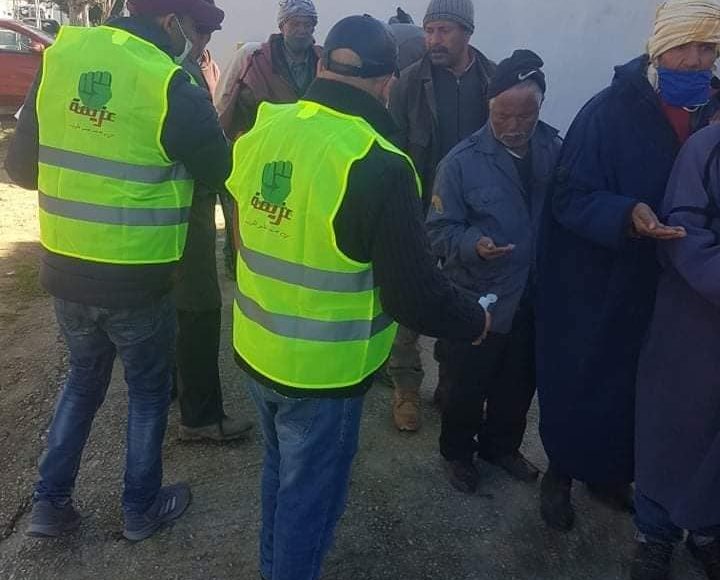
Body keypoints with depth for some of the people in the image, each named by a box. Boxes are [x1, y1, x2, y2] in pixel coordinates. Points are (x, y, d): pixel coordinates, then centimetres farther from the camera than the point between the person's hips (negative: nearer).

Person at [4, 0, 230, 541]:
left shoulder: (60, 58, 0)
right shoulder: (172, 86, -16)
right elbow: (222, 169, -1)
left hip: (65, 271, 5)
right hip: (137, 281, -5)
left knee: (84, 380, 26)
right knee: (149, 391, 17)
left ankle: (50, 501, 33)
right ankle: (142, 509, 33)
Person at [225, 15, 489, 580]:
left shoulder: (260, 133, -5)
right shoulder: (378, 165, -25)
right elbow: (415, 292, -21)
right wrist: (474, 320, -2)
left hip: (255, 351, 7)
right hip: (323, 369, -7)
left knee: (281, 469, 29)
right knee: (310, 492, 15)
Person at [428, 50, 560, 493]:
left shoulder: (555, 150, -4)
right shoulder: (462, 161, -14)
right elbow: (439, 230, -13)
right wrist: (473, 244, -31)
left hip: (534, 296, 4)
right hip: (477, 299, -4)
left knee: (520, 383, 21)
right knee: (468, 386, 13)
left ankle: (501, 445, 46)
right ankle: (458, 451, 39)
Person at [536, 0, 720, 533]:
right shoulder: (610, 111, -13)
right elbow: (571, 198, -17)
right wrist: (627, 216, -33)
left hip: (660, 287, 5)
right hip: (594, 285, -4)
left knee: (634, 386, 15)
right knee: (578, 384, 8)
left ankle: (611, 473, 39)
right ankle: (560, 475, 31)